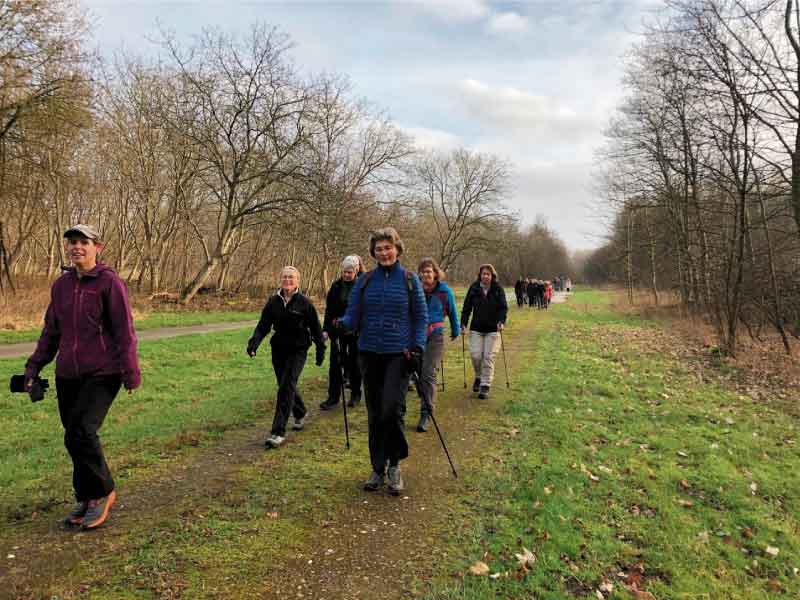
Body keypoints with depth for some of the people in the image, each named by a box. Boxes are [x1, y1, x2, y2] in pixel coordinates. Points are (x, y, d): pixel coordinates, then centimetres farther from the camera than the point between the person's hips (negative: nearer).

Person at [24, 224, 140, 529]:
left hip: (102, 374, -6)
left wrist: (130, 373, -12)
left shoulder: (109, 282, -8)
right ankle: (86, 499, 26)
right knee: (74, 438, 9)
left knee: (82, 433, -14)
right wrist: (34, 366, 13)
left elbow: (124, 331, -10)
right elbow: (51, 330, 17)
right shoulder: (61, 284, 10)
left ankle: (103, 493, 7)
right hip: (67, 375, 6)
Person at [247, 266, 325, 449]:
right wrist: (254, 342, -14)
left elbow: (315, 328, -1)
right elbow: (263, 325, 2)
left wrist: (321, 350, 1)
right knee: (286, 386, 15)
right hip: (278, 350, 4)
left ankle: (278, 432, -10)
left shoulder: (304, 303, -7)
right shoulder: (273, 301, 2)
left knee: (286, 387, -12)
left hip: (297, 351, -4)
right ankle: (300, 414, 43)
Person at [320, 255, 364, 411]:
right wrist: (326, 329, -2)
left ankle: (355, 394, 26)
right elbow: (329, 309, 4)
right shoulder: (336, 286, 2)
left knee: (354, 363, 10)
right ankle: (333, 397, 9)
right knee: (335, 363, 2)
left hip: (356, 332, -2)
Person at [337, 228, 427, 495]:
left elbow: (421, 317, 3)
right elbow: (353, 314, 3)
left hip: (399, 354, -3)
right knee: (374, 414, 10)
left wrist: (417, 348, -8)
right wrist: (342, 324, -19)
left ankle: (394, 465, 10)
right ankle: (378, 469, 24)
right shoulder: (365, 281, 6)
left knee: (392, 410, -13)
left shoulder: (410, 280, 2)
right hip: (370, 354, 3)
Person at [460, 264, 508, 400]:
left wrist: (501, 321, -21)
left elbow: (503, 307, -4)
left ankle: (485, 386, 6)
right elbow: (467, 307, 3)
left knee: (489, 357, -2)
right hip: (476, 328, 1)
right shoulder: (474, 288, 1)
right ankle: (478, 377, 24)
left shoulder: (498, 289, -1)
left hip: (493, 329, -1)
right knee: (476, 355, -4)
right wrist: (463, 323, -5)